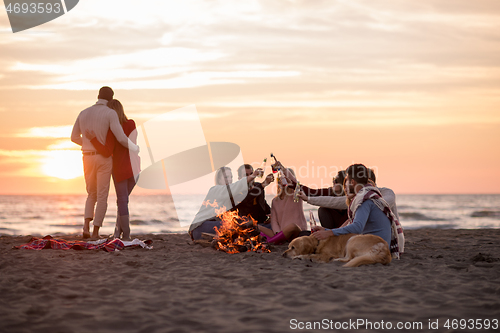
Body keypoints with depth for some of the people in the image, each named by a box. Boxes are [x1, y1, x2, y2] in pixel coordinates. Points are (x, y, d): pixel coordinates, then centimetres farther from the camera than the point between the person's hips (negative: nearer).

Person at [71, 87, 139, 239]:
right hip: (104, 160, -4)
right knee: (102, 197, 2)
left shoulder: (83, 113, 7)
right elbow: (121, 138, -18)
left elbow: (74, 137, 16)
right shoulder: (111, 113, -10)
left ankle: (86, 227, -2)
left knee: (92, 195, 18)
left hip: (88, 159, 4)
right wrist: (134, 148, 4)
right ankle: (95, 233, -3)